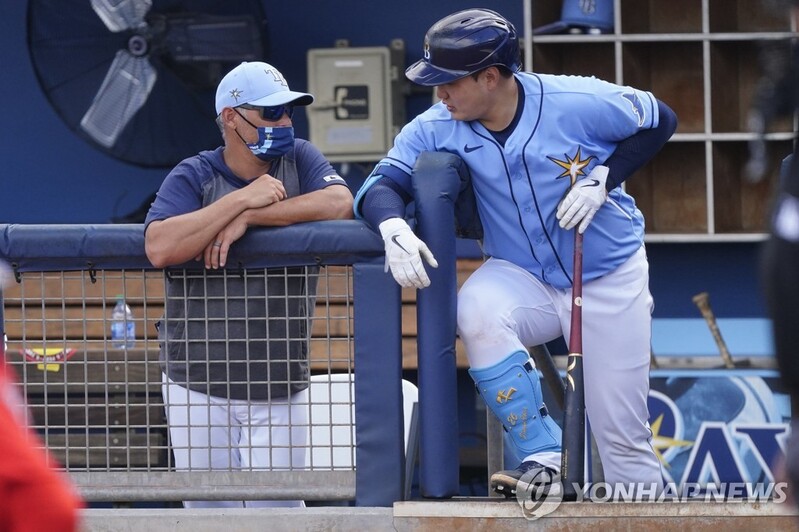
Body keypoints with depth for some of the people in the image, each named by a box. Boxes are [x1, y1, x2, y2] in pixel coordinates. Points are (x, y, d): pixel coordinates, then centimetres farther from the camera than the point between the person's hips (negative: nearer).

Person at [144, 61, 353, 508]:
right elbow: (160, 249, -20)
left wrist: (249, 219, -19)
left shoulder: (300, 160, 5)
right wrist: (242, 199, -21)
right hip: (199, 389, -1)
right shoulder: (192, 177, -2)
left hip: (280, 392, 1)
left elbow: (339, 203, -16)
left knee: (276, 511, -4)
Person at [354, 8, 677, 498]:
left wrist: (603, 178, -19)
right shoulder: (438, 129, -12)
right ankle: (544, 459, -24)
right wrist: (393, 226, -37)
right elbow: (383, 182, -14)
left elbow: (660, 120, -6)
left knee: (623, 434, -1)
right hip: (522, 277, 2)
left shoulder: (579, 103, -20)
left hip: (609, 281, -2)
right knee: (477, 309, -32)